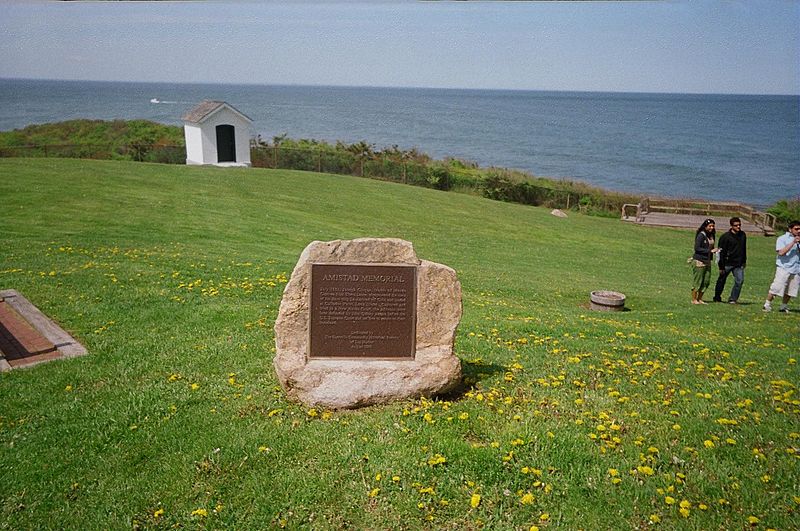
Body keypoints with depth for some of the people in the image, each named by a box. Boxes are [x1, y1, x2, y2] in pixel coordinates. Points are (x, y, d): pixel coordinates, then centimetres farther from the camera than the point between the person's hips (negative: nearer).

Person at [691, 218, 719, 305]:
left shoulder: (712, 235, 11)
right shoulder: (701, 235, -12)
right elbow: (697, 248, -17)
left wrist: (715, 250, -2)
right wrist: (710, 251, -18)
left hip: (707, 261, 8)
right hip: (699, 261, -8)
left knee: (706, 281, 8)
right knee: (697, 281, -2)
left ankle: (700, 299, 18)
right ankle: (694, 300, 8)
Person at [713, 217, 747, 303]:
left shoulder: (743, 235, 7)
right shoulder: (725, 237, -10)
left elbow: (744, 249, 20)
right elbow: (722, 252, -10)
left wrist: (744, 261, 19)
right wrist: (721, 267, -12)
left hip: (739, 264, 4)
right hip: (727, 264, -4)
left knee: (740, 280, -8)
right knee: (721, 280, 8)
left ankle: (733, 299, 1)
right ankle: (717, 298, 23)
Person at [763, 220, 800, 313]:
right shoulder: (782, 239, -3)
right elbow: (781, 252, -16)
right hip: (784, 268, -5)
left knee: (790, 290, 6)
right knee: (776, 288, -7)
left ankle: (784, 306, 18)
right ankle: (767, 304, 5)